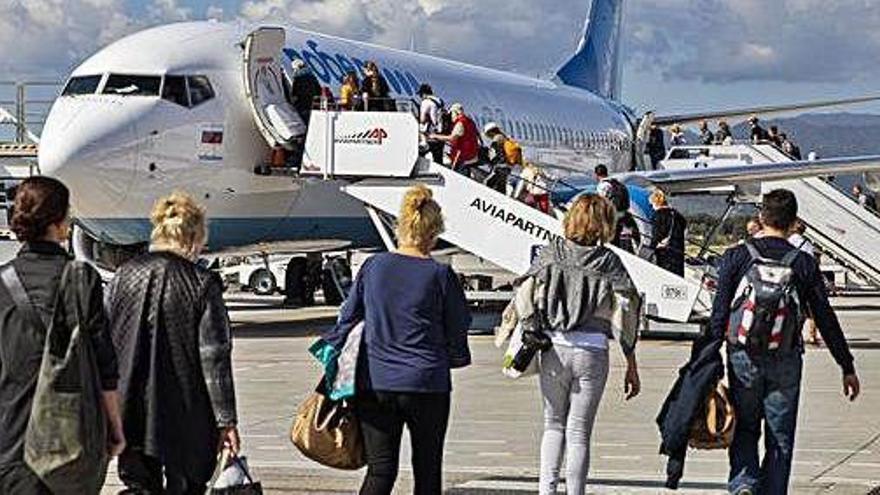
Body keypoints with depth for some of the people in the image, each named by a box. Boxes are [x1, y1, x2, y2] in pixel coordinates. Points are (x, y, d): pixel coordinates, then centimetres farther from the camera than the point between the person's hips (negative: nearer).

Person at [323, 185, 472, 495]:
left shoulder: (373, 266, 1)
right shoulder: (440, 275, -7)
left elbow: (347, 317, 8)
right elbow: (457, 332, 1)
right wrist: (455, 358, 21)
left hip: (374, 383, 3)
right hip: (426, 386, -2)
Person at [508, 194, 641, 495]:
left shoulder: (550, 253, 5)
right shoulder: (608, 261, 0)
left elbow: (524, 295, -3)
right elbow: (625, 312, -4)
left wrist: (531, 333, 8)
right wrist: (632, 367, -1)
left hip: (553, 351, 2)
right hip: (592, 353, -2)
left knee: (553, 425, 16)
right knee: (579, 432, 7)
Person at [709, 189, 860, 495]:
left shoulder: (736, 257, -1)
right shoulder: (803, 263, 1)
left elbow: (719, 312, -4)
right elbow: (826, 320, 3)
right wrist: (847, 368, 9)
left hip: (743, 357, 0)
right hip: (786, 360, 0)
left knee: (744, 431, 13)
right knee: (780, 439, 9)